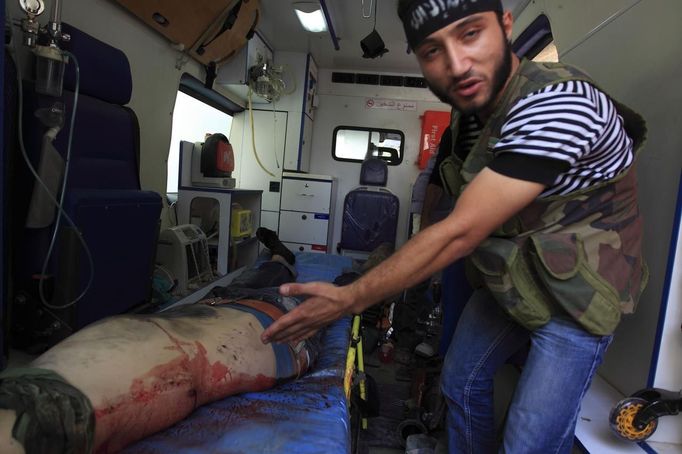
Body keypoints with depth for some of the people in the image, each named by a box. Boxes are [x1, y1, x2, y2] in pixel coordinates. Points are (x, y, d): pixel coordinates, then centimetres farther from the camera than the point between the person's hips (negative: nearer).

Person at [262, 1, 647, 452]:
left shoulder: (558, 102, -31)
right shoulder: (471, 111, -4)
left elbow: (459, 232, -33)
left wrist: (349, 299, -28)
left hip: (576, 293, -7)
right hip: (507, 277, 7)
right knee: (460, 381, 17)